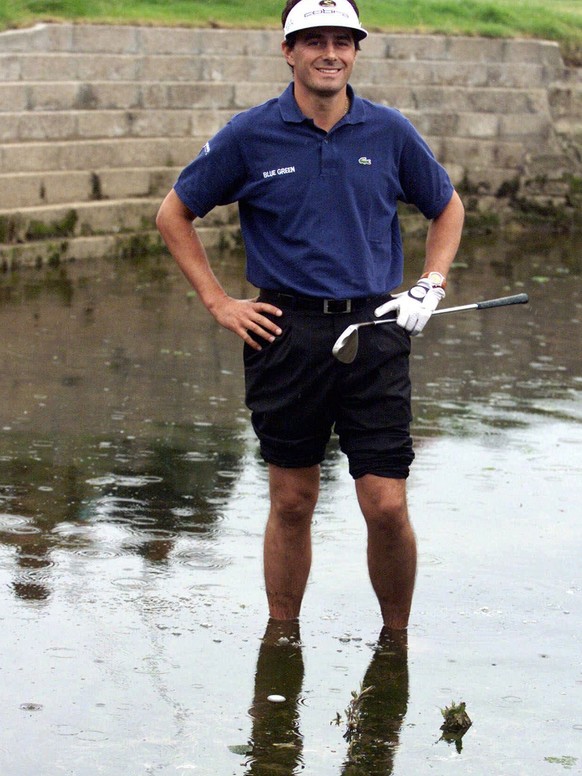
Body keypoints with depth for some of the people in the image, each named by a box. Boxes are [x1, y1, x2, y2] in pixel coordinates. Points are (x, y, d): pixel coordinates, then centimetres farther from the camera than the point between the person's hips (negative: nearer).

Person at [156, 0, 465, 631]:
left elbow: (447, 208, 20)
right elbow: (174, 214, 9)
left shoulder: (390, 133, 4)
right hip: (286, 335, 0)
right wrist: (219, 304, 3)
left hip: (374, 330, 1)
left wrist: (430, 288, 7)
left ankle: (396, 639, 16)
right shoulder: (250, 135, -1)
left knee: (386, 506, -4)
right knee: (292, 504, 8)